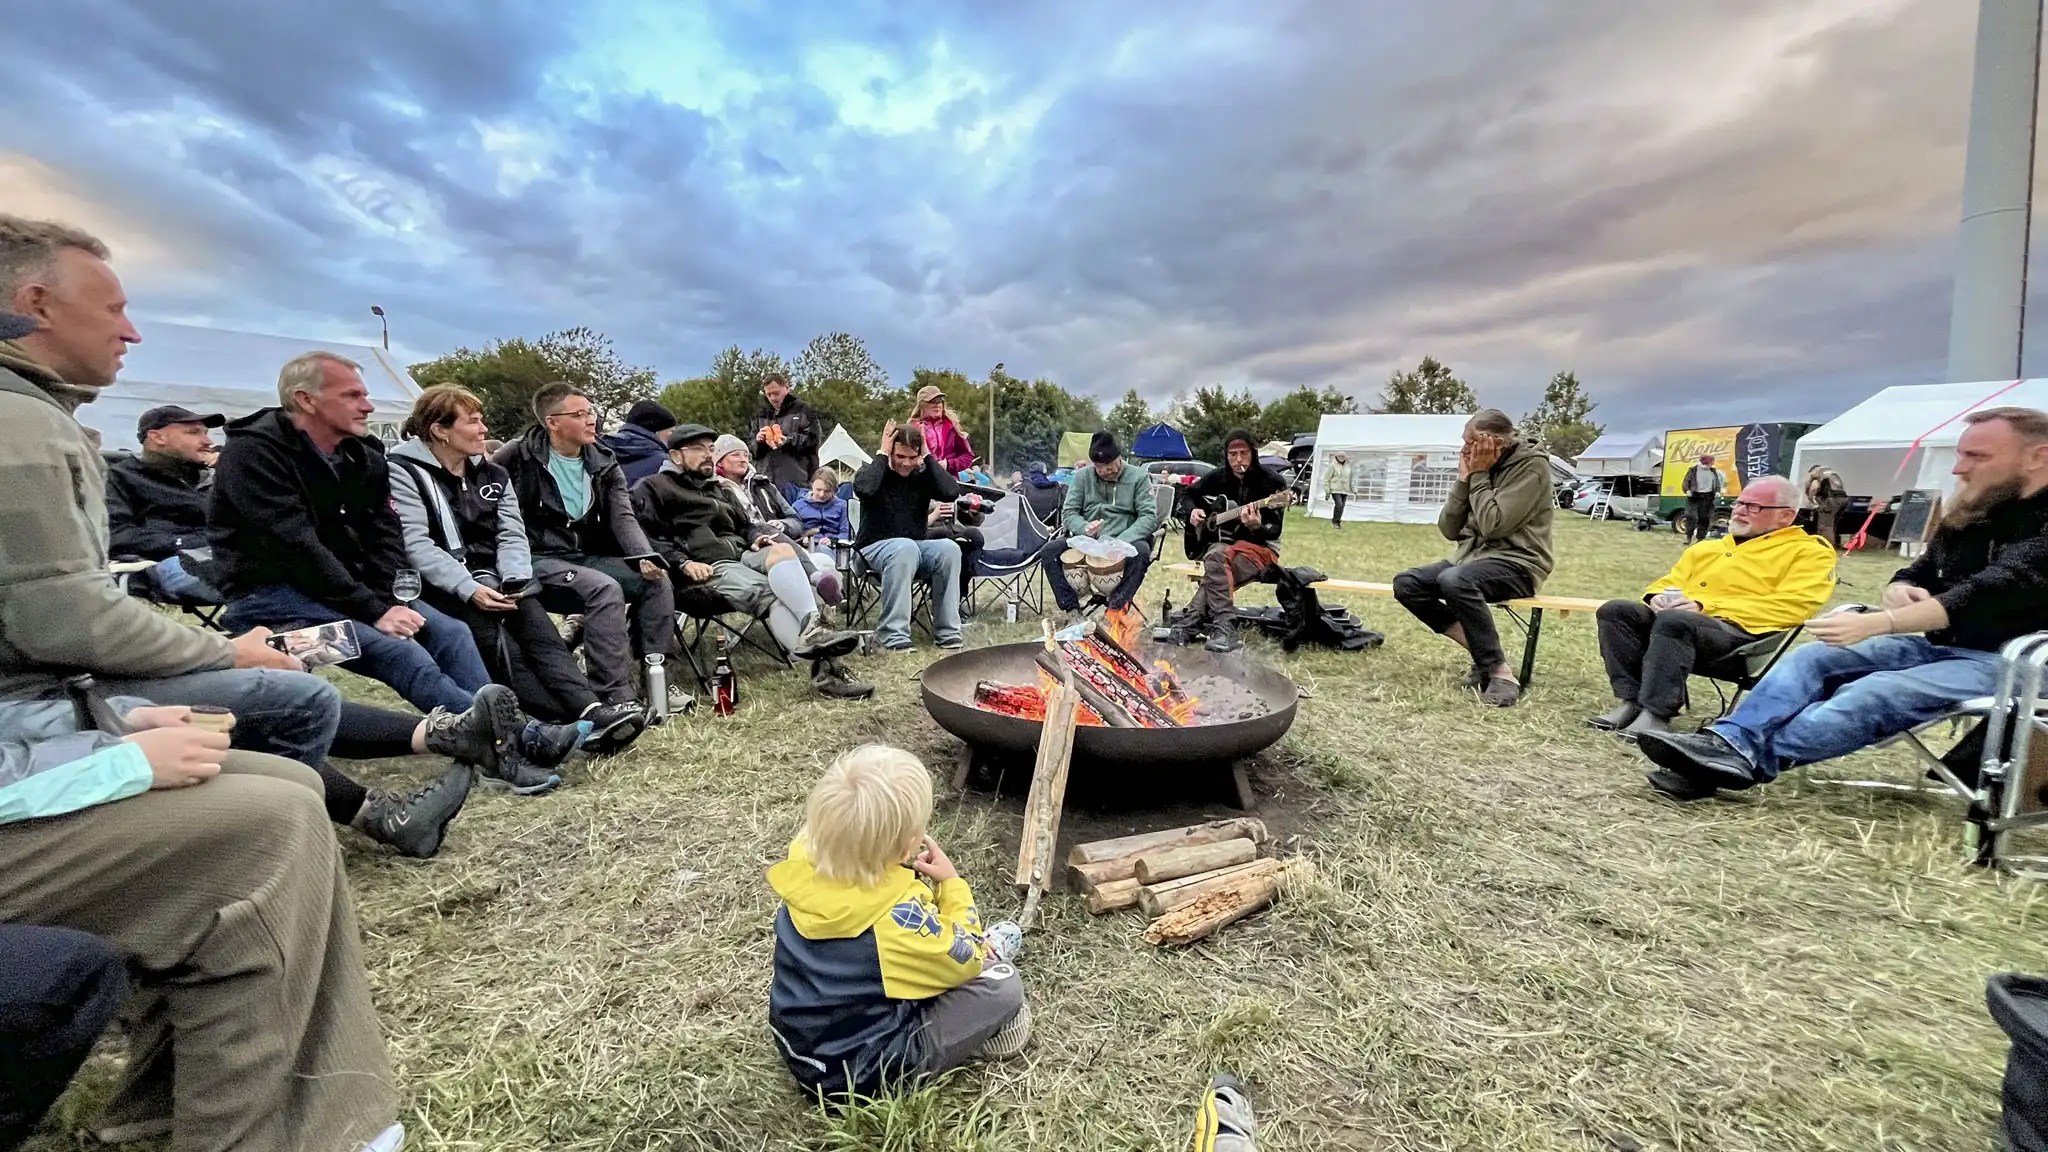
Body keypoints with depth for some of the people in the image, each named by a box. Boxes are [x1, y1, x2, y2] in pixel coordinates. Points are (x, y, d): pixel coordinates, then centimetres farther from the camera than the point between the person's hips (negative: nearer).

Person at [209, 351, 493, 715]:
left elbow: (385, 534, 4)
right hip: (271, 591, -7)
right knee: (399, 652, -28)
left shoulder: (364, 454, 8)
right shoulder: (253, 453, -13)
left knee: (451, 633, -14)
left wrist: (383, 600, -12)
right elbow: (296, 547, -21)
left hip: (350, 587, 7)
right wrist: (372, 610, -22)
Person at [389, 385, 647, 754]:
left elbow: (512, 534, 6)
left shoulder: (492, 474, 16)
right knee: (499, 646, -26)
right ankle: (580, 725, -40)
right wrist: (469, 589, -23)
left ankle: (589, 709, -42)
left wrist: (515, 579, -13)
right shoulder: (403, 472, -2)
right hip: (438, 588, -4)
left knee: (537, 626, -24)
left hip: (490, 582, 5)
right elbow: (414, 544, -13)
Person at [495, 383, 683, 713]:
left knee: (657, 580, -14)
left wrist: (645, 557, -21)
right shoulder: (518, 456, -5)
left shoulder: (604, 464, 8)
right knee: (606, 589, -31)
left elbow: (623, 517, -2)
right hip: (536, 561, -6)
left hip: (585, 557, 6)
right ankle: (615, 697, -30)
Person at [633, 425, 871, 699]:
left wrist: (756, 538, 13)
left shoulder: (717, 488, 32)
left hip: (742, 555, 6)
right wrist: (683, 563, -17)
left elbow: (743, 525, 36)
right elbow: (650, 536, -3)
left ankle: (813, 630, -47)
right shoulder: (654, 488, 11)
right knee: (770, 593, -32)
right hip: (709, 567, -5)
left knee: (783, 550, -30)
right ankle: (824, 665, -48)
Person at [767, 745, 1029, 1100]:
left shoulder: (805, 862, -18)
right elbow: (967, 961, -13)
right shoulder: (899, 917, -35)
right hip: (861, 1073, -7)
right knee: (1004, 985, -5)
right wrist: (952, 882, -4)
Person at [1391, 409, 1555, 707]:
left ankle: (1501, 672, -23)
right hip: (1472, 556, 8)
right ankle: (1481, 650, -8)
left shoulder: (1531, 467, -11)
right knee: (1406, 584, -11)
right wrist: (1465, 479, -5)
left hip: (1516, 563, -8)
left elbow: (1493, 525, -22)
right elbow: (1449, 529, 4)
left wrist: (1479, 476, -12)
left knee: (1454, 581, -37)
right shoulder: (1480, 467, 9)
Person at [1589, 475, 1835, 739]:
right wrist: (1659, 597, 0)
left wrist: (1706, 606, -17)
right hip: (1678, 617, 7)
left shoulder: (1809, 552, 11)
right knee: (1615, 611, -21)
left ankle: (1657, 715, -36)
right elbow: (1671, 581, 28)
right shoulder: (1707, 547, 30)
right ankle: (1631, 702, -25)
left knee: (1674, 620, -38)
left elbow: (1790, 606, -6)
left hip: (1740, 631, -6)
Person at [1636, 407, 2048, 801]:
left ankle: (1749, 759, -39)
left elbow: (1986, 593, -26)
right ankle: (1728, 742, -33)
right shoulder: (1968, 514, 12)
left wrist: (1876, 623, -35)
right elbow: (1916, 575, 18)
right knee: (1813, 658, -14)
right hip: (1935, 644, 7)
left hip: (2000, 662, -7)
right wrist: (1900, 592, -8)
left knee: (1871, 693, -31)